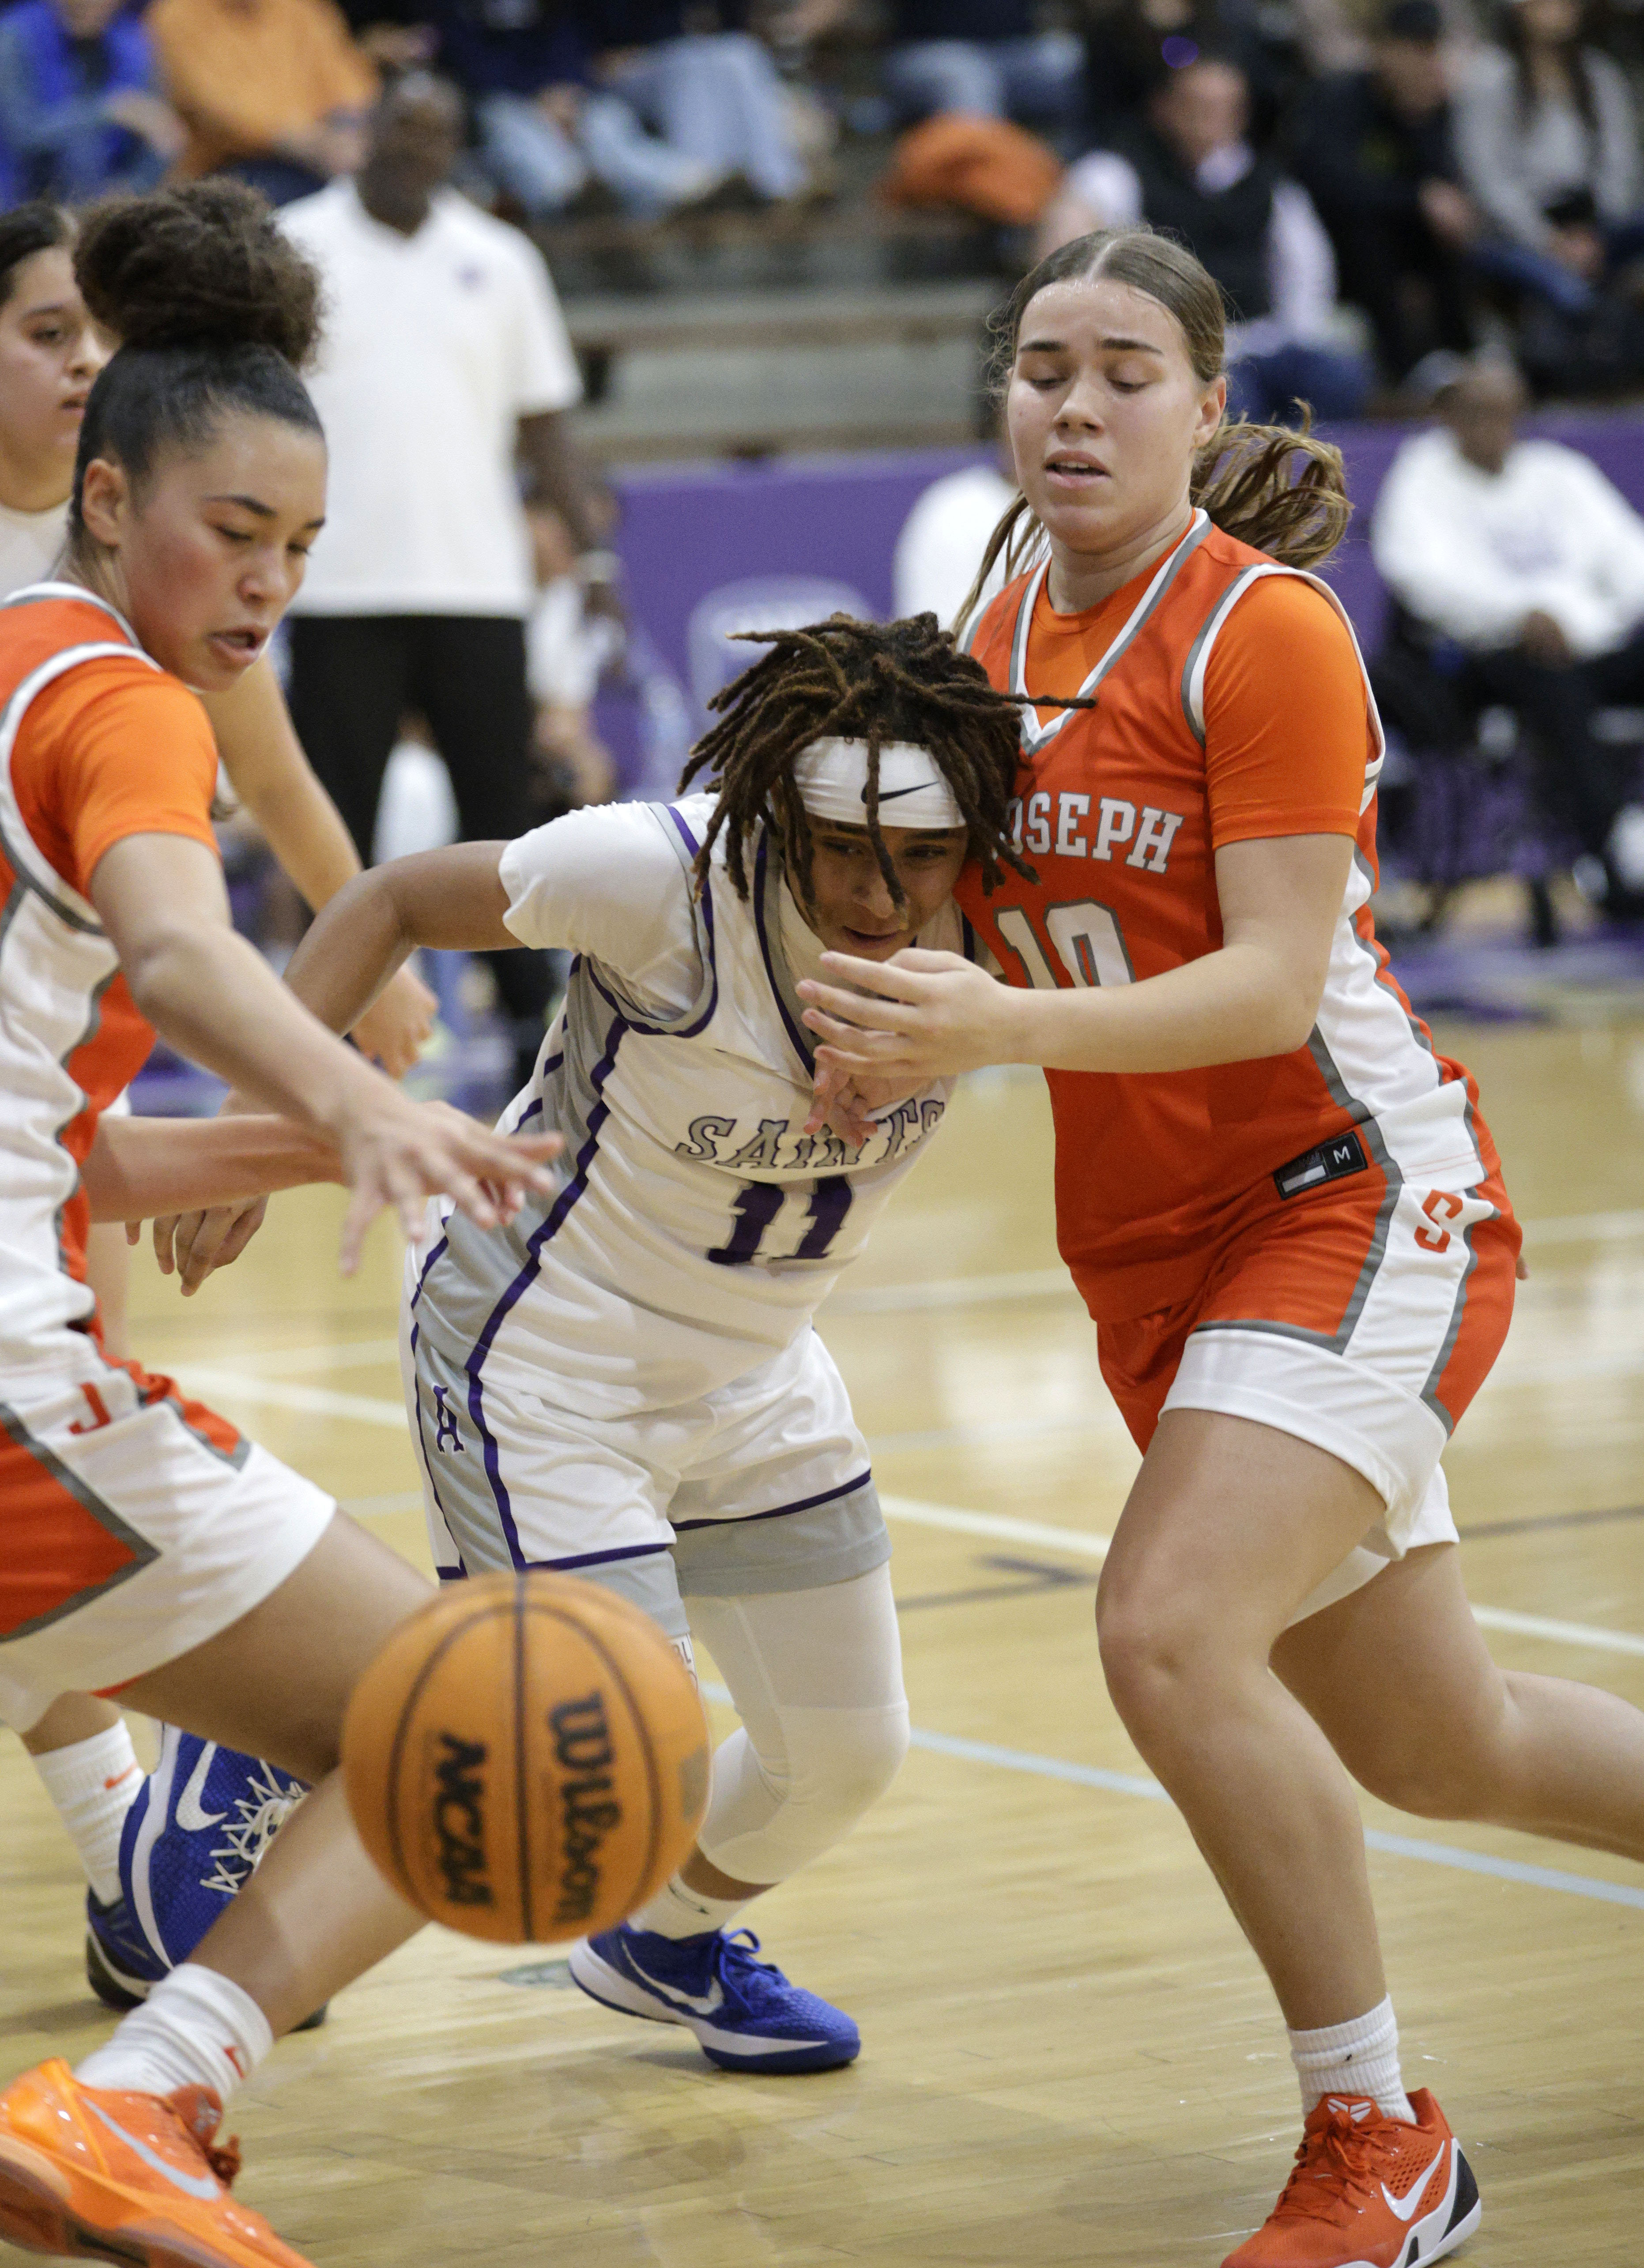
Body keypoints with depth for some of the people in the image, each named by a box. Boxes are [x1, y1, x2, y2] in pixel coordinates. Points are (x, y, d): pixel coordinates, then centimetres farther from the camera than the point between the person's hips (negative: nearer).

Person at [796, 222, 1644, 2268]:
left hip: (1359, 1195, -7)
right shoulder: (998, 642, 7)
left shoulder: (1266, 633, -14)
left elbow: (1273, 981, -21)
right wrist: (896, 1031, -2)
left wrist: (1002, 1026, -33)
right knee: (1434, 1750, 14)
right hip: (1156, 1250, 8)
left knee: (1171, 1633, -26)